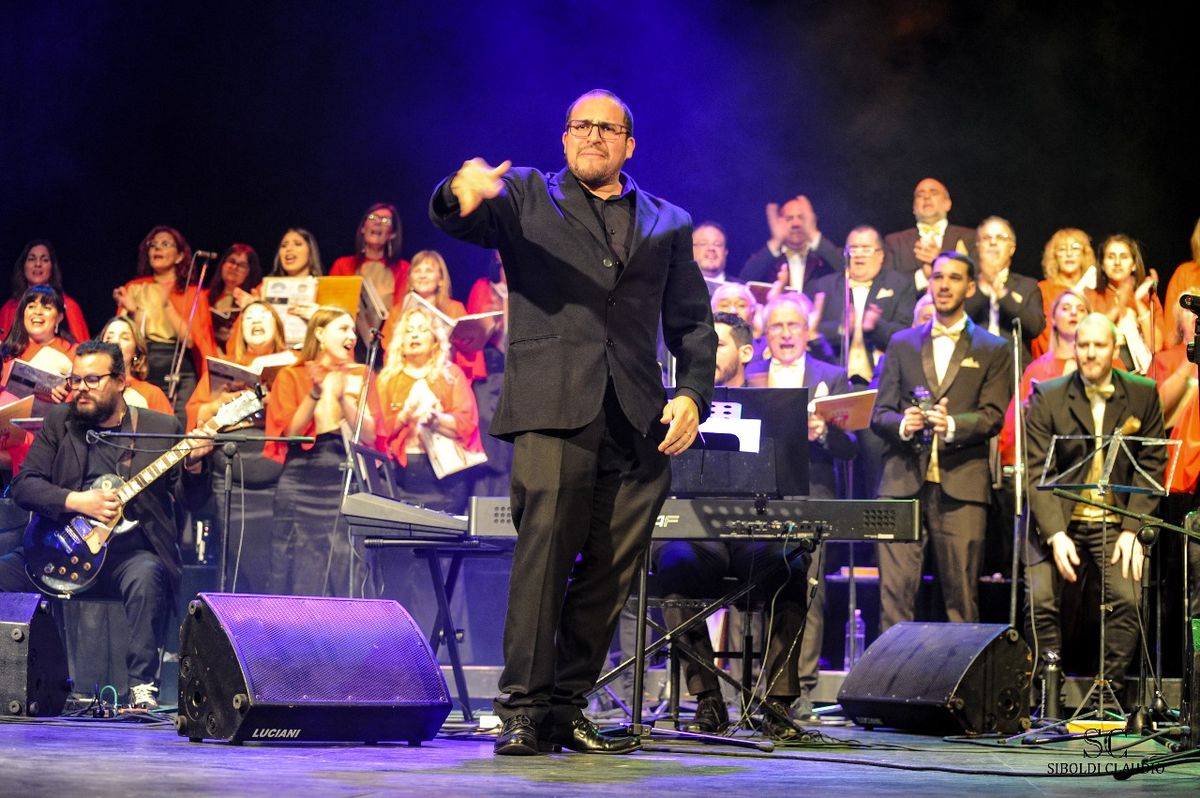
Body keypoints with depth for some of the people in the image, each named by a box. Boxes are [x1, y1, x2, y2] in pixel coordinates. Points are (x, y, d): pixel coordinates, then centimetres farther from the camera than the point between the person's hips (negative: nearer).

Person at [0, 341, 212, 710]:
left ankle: (142, 687, -27)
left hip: (130, 550, -2)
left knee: (146, 575, -36)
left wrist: (192, 465, -20)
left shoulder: (162, 428, 5)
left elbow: (191, 499, 2)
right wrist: (77, 501, -15)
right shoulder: (58, 421, 9)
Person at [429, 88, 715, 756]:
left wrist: (693, 394, 2)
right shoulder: (525, 197, 15)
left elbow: (694, 323, 20)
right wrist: (461, 194, -27)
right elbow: (457, 221, -3)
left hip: (637, 420, 3)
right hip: (553, 409, -3)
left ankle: (569, 706, 7)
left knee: (611, 569, -1)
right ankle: (523, 710, -15)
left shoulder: (669, 224, 22)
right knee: (545, 548, -16)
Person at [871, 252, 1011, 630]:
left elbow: (993, 417, 0)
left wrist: (953, 424, -19)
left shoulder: (992, 350, 12)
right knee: (895, 589, -6)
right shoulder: (902, 343, 18)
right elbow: (879, 414, 13)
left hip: (961, 485, -1)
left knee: (961, 594, -3)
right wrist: (902, 424, -10)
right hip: (903, 481, 2)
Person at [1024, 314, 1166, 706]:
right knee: (1040, 599, -19)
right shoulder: (1048, 396, 0)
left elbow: (1151, 466, 3)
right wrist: (1055, 535, -17)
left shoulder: (1143, 395, 4)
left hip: (1115, 522, 0)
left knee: (1127, 597, -22)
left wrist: (1132, 530, -9)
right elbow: (1037, 471, -5)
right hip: (1058, 519, 0)